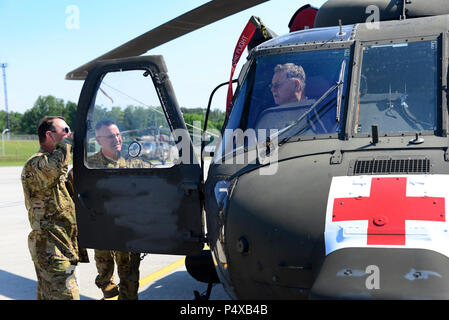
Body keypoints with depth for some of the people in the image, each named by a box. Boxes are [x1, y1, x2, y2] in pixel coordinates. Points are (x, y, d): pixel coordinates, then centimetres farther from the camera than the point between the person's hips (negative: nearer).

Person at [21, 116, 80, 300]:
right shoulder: (35, 164, -15)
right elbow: (53, 166, -40)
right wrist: (66, 141, -25)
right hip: (52, 249, -10)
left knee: (47, 294, 17)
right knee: (67, 295, -13)